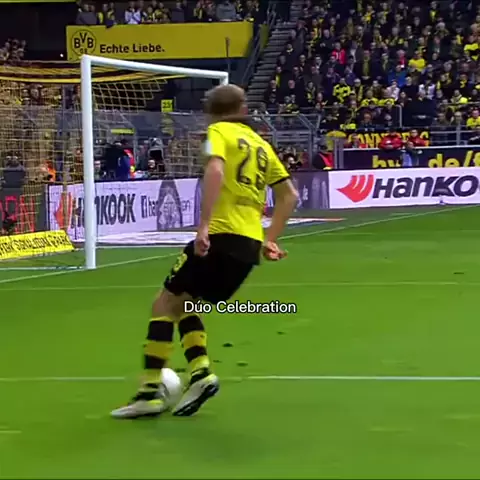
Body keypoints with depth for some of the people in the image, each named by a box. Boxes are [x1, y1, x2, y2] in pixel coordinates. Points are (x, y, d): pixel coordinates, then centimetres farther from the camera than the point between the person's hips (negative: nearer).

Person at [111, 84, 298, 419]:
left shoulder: (219, 132, 2)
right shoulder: (261, 144, 22)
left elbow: (216, 170, -19)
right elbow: (290, 195, 22)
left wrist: (203, 226, -25)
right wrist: (271, 239, 21)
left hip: (221, 236, -7)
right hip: (251, 243, 7)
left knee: (165, 303, 2)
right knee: (182, 303, 20)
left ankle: (151, 391, -4)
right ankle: (201, 372, 1)